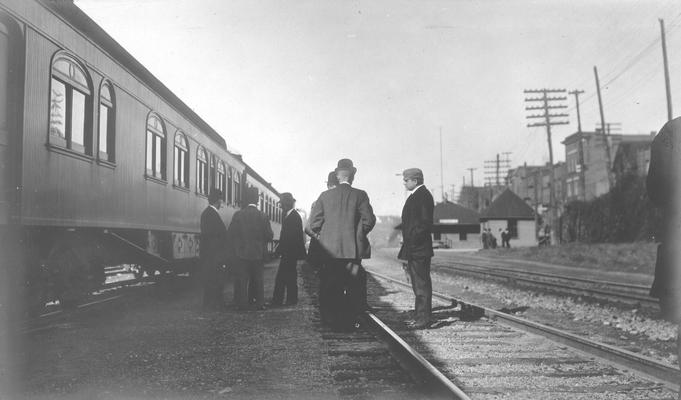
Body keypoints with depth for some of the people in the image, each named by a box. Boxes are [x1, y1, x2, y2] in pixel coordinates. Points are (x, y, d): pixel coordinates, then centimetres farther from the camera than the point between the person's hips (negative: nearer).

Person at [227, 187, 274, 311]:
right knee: (258, 279, 11)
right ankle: (260, 303, 12)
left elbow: (230, 234, -6)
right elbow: (269, 236, -5)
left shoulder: (238, 215, -8)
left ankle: (242, 304, 7)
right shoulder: (263, 216, -6)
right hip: (259, 253, 1)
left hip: (241, 253, -1)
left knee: (241, 279, 6)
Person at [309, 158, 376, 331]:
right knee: (353, 287, 7)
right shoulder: (360, 195, -3)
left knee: (329, 289, 9)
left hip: (330, 250, 2)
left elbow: (314, 222, 0)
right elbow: (369, 220, -6)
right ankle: (350, 321, 8)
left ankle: (331, 321, 13)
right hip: (353, 249, -2)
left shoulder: (325, 195, 2)